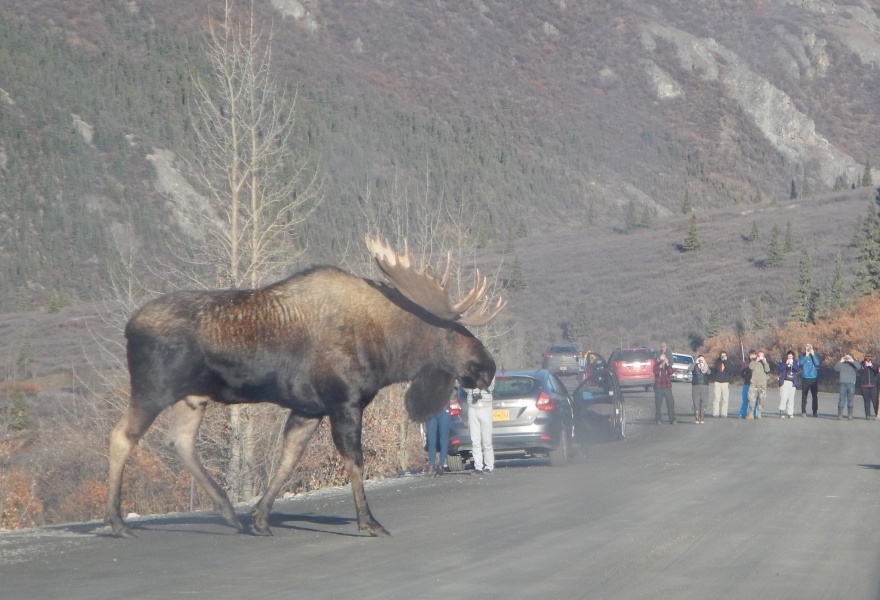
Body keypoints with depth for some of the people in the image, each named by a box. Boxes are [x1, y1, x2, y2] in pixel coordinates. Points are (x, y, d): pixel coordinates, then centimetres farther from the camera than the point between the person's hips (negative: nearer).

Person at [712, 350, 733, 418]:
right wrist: (721, 360, -11)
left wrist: (725, 361, -10)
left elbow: (729, 369, -10)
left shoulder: (728, 362, 8)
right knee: (716, 398, -7)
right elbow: (717, 368, -12)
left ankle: (724, 414, -3)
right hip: (717, 382, 0)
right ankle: (715, 413, -6)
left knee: (725, 399, -4)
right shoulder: (717, 361, 7)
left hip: (725, 382, 0)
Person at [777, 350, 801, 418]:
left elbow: (798, 370, -5)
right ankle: (782, 412, -8)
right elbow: (780, 369, -5)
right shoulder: (783, 361, 7)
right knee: (783, 397, -11)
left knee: (791, 398, 0)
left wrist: (792, 364, -13)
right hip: (784, 382, -2)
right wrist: (786, 363, -13)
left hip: (792, 382, 2)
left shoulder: (796, 362, 10)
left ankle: (790, 413, 3)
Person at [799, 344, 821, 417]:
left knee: (815, 395, -2)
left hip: (814, 378, 0)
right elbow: (801, 363, -12)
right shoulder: (802, 356, 5)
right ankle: (803, 412, 4)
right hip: (805, 378, 0)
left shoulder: (815, 356, 5)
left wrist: (813, 355, -10)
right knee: (804, 395, 1)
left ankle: (815, 412, 3)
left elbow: (817, 363, -11)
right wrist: (806, 355, -13)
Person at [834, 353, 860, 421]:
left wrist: (852, 361, -11)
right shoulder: (841, 364, 12)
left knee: (850, 400, 2)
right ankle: (840, 415, -2)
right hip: (842, 383, -1)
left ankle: (850, 415, 6)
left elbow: (859, 367, -6)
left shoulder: (853, 364, 13)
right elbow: (836, 368, -4)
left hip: (851, 384, 1)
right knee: (841, 400, -4)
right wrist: (841, 361, -9)